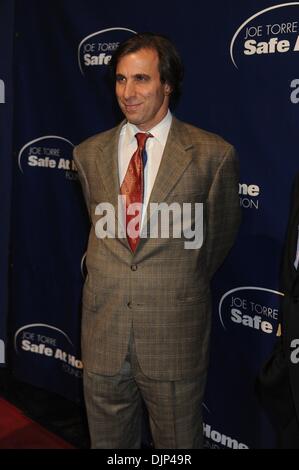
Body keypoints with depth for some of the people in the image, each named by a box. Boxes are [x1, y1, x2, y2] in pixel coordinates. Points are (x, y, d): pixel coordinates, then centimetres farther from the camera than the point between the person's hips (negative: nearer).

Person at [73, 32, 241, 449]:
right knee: (108, 441, 19)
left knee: (178, 442, 16)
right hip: (103, 333, 3)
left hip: (176, 335, -3)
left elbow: (219, 236, 5)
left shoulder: (213, 155, -8)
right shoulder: (89, 154, 4)